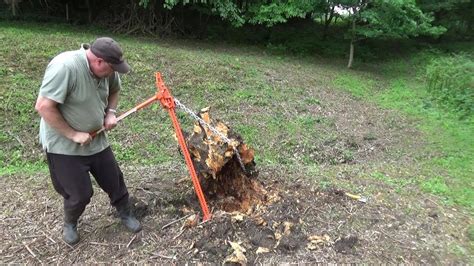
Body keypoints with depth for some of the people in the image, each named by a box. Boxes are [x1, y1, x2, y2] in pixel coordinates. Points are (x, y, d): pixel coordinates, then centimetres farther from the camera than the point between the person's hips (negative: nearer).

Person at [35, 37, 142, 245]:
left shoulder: (105, 69, -7)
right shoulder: (65, 67, -29)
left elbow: (114, 91, 15)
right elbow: (43, 107, -28)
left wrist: (110, 113, -3)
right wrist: (73, 134, -24)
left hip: (96, 140, 6)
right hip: (64, 145, -6)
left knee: (114, 180, 14)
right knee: (80, 194, 3)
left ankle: (126, 214, 40)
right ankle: (69, 224, 36)